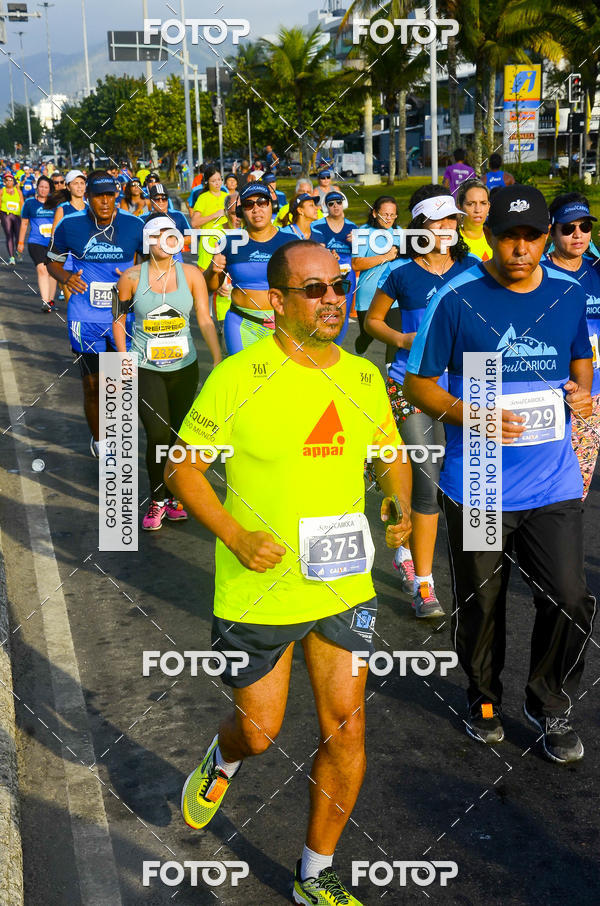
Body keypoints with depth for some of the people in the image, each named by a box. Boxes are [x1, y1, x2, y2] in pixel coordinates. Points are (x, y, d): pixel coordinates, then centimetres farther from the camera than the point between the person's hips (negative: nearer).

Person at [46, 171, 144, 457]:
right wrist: (65, 278, -12)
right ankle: (98, 439, 29)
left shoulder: (134, 226, -3)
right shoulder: (69, 226, -5)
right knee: (93, 387, 6)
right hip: (86, 318, -1)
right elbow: (53, 262, 10)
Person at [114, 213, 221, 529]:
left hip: (184, 367, 2)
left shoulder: (191, 274, -2)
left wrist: (218, 360, -9)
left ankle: (176, 494, 28)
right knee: (158, 435, -9)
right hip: (145, 369, -2)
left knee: (179, 434, 9)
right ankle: (157, 500, 9)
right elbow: (119, 319, 5)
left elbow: (205, 319, -1)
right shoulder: (132, 277, -4)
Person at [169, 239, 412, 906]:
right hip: (256, 591, -3)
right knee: (259, 732, 11)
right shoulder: (237, 377, -13)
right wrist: (234, 534, -19)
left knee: (345, 730, 6)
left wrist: (400, 504, -3)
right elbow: (183, 467, -7)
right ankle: (223, 762, 51)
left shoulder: (363, 377, 2)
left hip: (344, 584, 4)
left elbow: (392, 457, 16)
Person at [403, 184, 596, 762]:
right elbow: (418, 384, -6)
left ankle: (550, 706, 28)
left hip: (554, 483, 3)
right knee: (479, 605, 13)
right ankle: (484, 698, 40)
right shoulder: (457, 298, -9)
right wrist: (472, 417, -22)